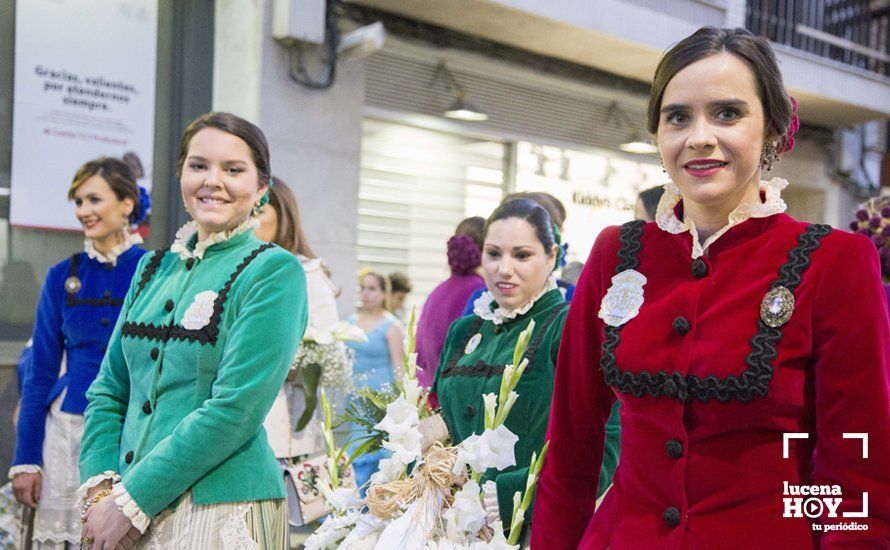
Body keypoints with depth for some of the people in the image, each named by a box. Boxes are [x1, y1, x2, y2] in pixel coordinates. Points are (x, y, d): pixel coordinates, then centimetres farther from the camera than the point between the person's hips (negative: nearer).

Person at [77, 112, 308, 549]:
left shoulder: (274, 272, -10)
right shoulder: (154, 267, 8)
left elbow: (235, 409, -17)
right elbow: (110, 388, 9)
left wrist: (132, 501, -15)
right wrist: (101, 487, -5)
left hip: (222, 510, -5)